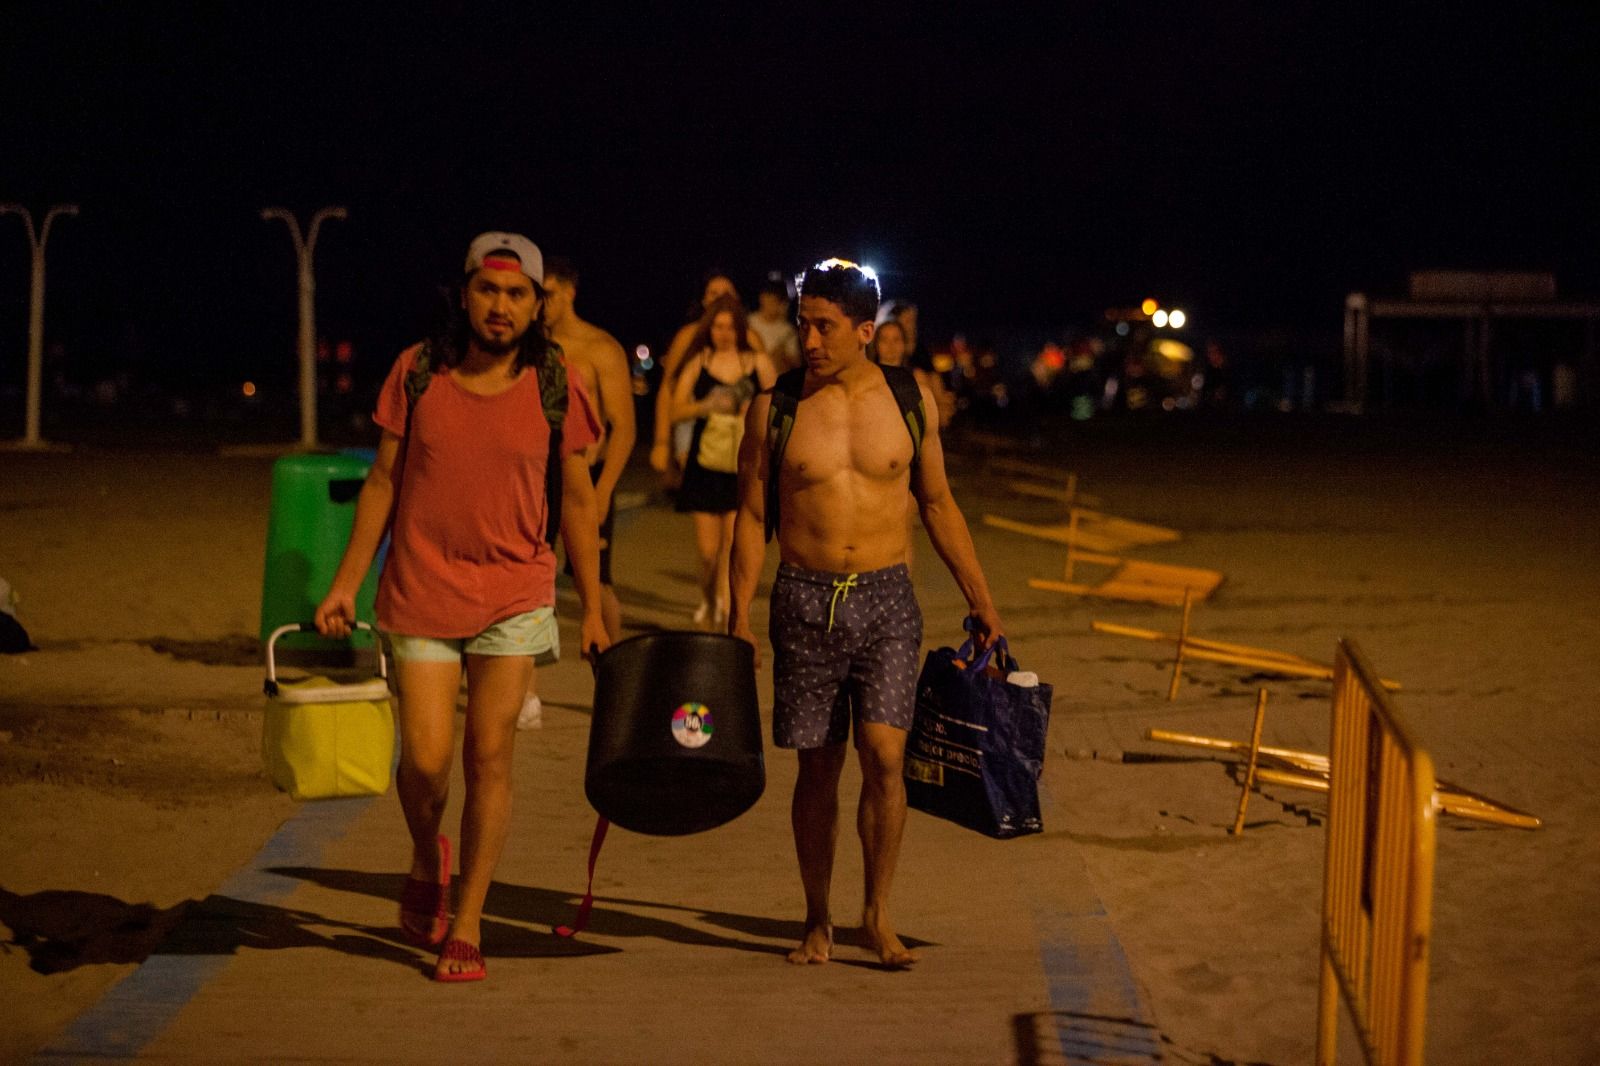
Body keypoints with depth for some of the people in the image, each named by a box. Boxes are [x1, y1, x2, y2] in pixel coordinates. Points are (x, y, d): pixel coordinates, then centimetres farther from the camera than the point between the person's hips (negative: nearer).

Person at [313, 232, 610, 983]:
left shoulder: (555, 386, -2)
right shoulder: (417, 371, -1)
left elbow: (576, 500, 6)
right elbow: (383, 480, 6)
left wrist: (593, 609, 6)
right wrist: (345, 583, 2)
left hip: (514, 598, 0)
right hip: (420, 592, 0)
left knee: (489, 758, 0)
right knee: (425, 758, -5)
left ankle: (466, 927, 12)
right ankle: (427, 862, 29)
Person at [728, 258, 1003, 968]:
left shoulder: (910, 401, 3)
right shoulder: (774, 409, 0)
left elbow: (938, 504, 12)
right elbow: (751, 516, 3)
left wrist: (980, 600, 12)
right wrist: (739, 617, -4)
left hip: (887, 598, 0)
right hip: (805, 600, 0)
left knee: (883, 755, -10)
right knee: (817, 766, 5)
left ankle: (877, 915, 5)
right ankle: (817, 921, 19)